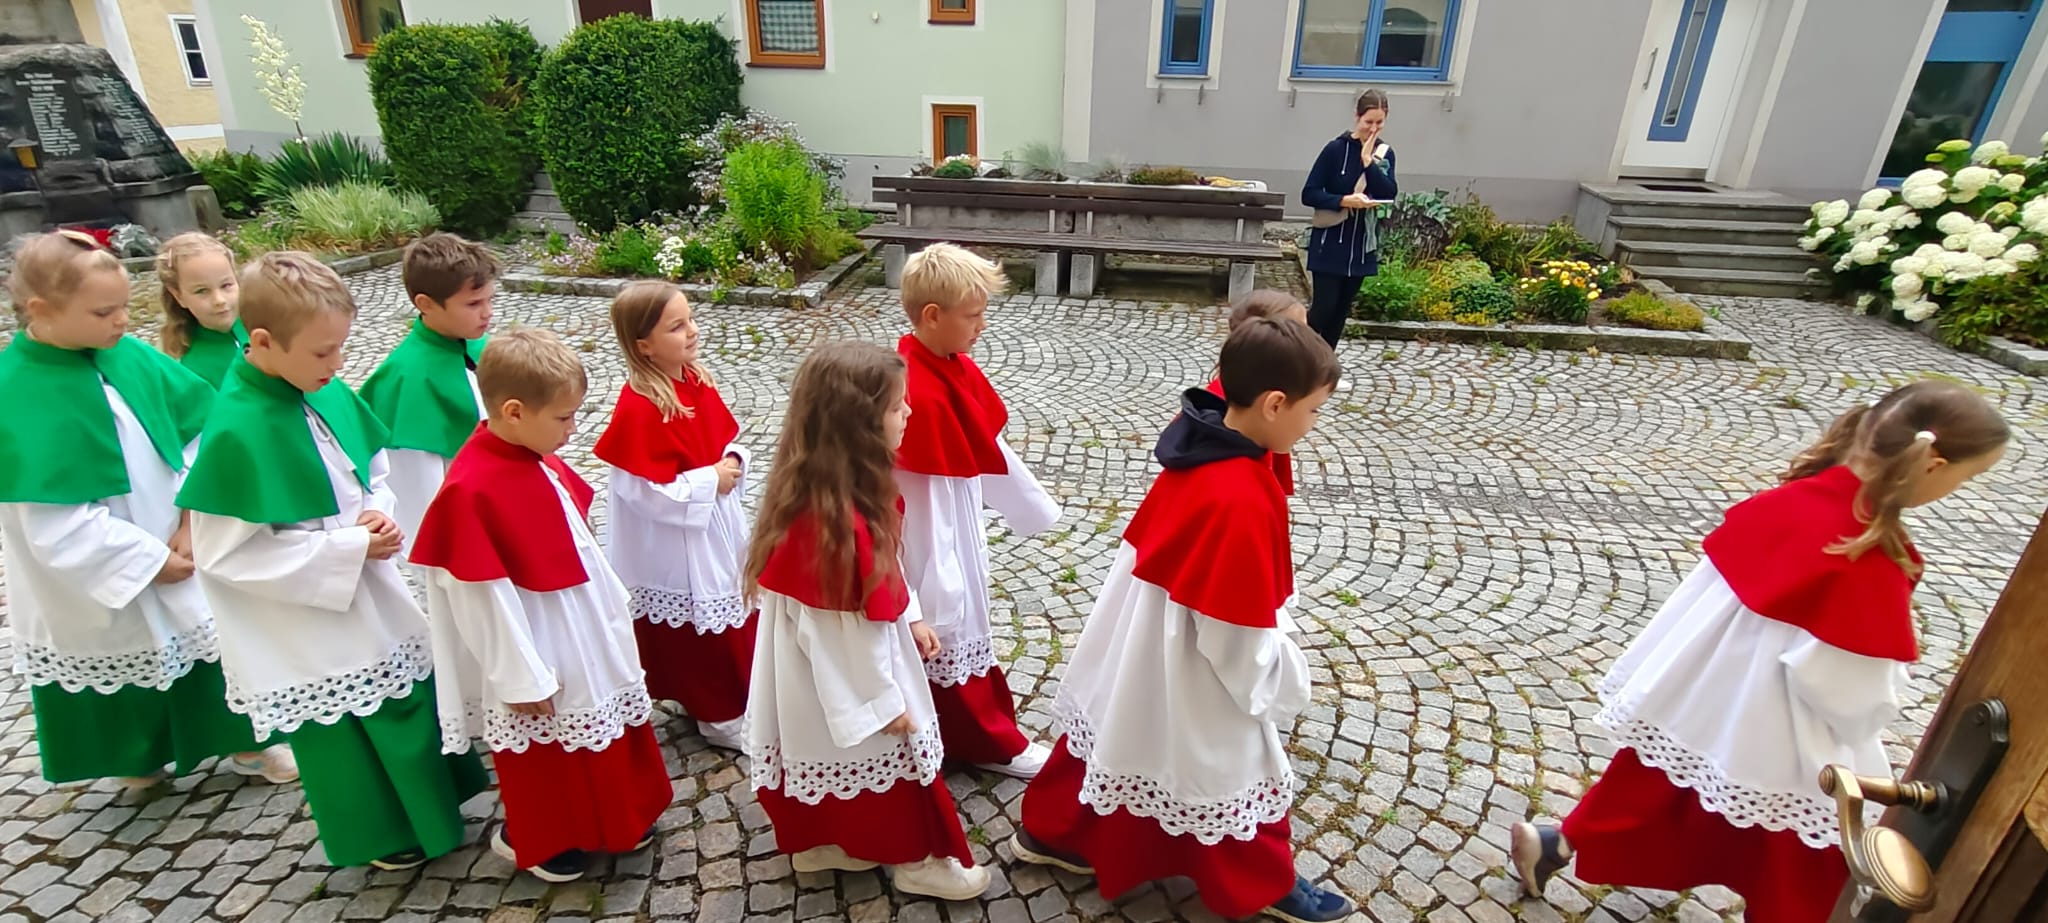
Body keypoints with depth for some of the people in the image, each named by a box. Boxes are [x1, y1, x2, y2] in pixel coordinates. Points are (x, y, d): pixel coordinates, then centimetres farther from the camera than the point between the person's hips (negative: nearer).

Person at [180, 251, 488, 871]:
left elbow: (375, 469, 10)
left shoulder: (329, 393, -5)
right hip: (303, 634, -6)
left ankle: (430, 802, 44)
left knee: (411, 700, 21)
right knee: (339, 734, 15)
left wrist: (377, 514, -10)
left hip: (371, 596, 6)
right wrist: (347, 548, -22)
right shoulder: (234, 431, -25)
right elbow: (224, 553, -22)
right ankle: (379, 833, 37)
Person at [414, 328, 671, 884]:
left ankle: (617, 818, 45)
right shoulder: (472, 491, -28)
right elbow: (484, 598, -24)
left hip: (584, 630, 8)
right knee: (546, 753, 15)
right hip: (538, 646, -8)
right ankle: (536, 840, 40)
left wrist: (611, 607, 15)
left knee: (606, 729, 23)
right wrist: (521, 678, -17)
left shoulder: (539, 460, -2)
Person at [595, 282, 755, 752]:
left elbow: (726, 437, 12)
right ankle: (720, 713, 28)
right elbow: (645, 491, -25)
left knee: (734, 612, 22)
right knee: (696, 629, 9)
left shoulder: (697, 380, -1)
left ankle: (732, 697, 42)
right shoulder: (638, 408, -26)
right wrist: (711, 480, -21)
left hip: (717, 523, 8)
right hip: (674, 540, -8)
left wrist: (734, 463, -9)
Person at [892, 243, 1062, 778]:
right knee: (949, 630, 9)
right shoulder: (917, 393, -30)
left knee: (960, 620, 24)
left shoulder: (953, 367, -1)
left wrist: (1034, 507, 17)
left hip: (956, 519, 10)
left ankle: (971, 731, 44)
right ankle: (990, 743, 29)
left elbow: (989, 445, 9)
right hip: (932, 534, -9)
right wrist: (939, 575, -24)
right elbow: (924, 495, -28)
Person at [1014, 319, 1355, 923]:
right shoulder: (1241, 501, -33)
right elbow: (1237, 632, -26)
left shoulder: (1201, 447, -7)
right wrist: (1281, 686, -10)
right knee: (1225, 770, 15)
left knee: (1116, 730, 25)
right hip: (1190, 665, -9)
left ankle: (1050, 832, 45)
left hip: (1145, 639, 9)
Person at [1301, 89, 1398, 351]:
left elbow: (1389, 194, -7)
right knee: (1323, 307, -7)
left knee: (1341, 309, 9)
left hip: (1361, 246, 5)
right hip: (1329, 243, -5)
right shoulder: (1336, 149, -8)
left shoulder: (1385, 154, 6)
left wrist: (1369, 162, -15)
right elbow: (1309, 194, -11)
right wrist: (1345, 200, -23)